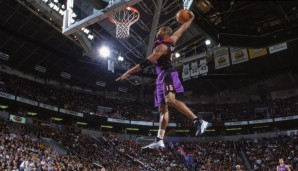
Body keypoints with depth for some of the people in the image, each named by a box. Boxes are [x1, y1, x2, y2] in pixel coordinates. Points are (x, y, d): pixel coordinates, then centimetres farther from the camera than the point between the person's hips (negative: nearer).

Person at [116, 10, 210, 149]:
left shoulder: (162, 46, -11)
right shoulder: (171, 40, 15)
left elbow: (146, 63, -18)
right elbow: (182, 29, 27)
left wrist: (128, 73, -17)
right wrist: (191, 19, 43)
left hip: (168, 75, -10)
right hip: (162, 77, 10)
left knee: (171, 101, -31)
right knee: (162, 109, 1)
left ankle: (198, 121, -33)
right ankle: (159, 140, -3)